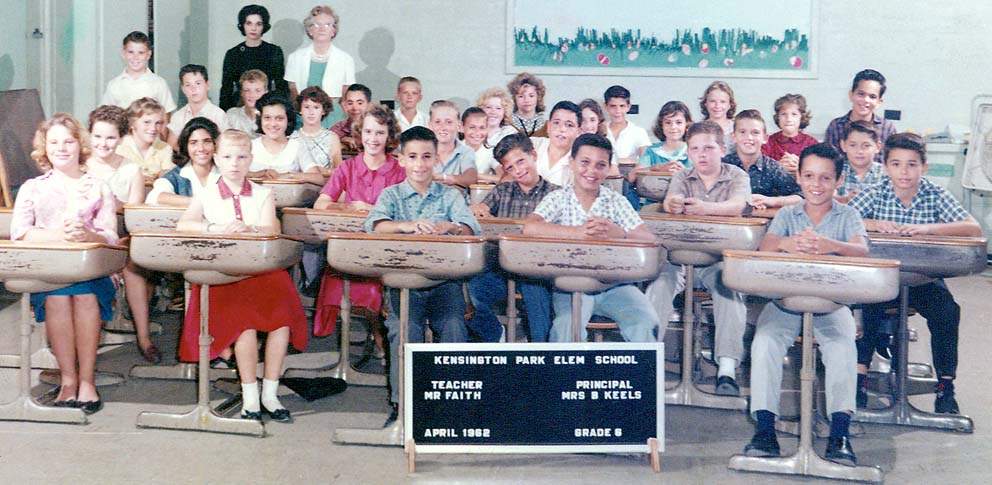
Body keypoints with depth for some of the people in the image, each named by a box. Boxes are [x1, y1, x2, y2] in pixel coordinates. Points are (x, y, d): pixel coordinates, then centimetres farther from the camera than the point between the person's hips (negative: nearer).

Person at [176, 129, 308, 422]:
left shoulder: (263, 195, 14)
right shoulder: (207, 196, 12)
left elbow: (272, 230, -3)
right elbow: (183, 225, -3)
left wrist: (249, 229, -25)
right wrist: (217, 228, -18)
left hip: (262, 269, 2)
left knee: (283, 314, -24)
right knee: (245, 319, -28)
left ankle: (269, 392, -11)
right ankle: (250, 395, -15)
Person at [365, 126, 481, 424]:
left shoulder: (450, 196, 14)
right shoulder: (391, 194, 13)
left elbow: (472, 228, -3)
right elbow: (374, 224, -8)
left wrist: (450, 227, -28)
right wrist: (407, 226, -29)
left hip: (445, 279, 1)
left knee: (454, 329, -23)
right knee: (405, 331, -25)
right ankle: (401, 402, -14)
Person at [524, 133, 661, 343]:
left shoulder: (617, 201, 9)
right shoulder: (558, 199, 5)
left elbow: (649, 239, -4)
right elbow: (530, 228, -15)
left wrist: (619, 233, -25)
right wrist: (578, 232, -24)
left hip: (614, 284, 2)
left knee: (648, 324, -19)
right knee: (568, 324, -29)